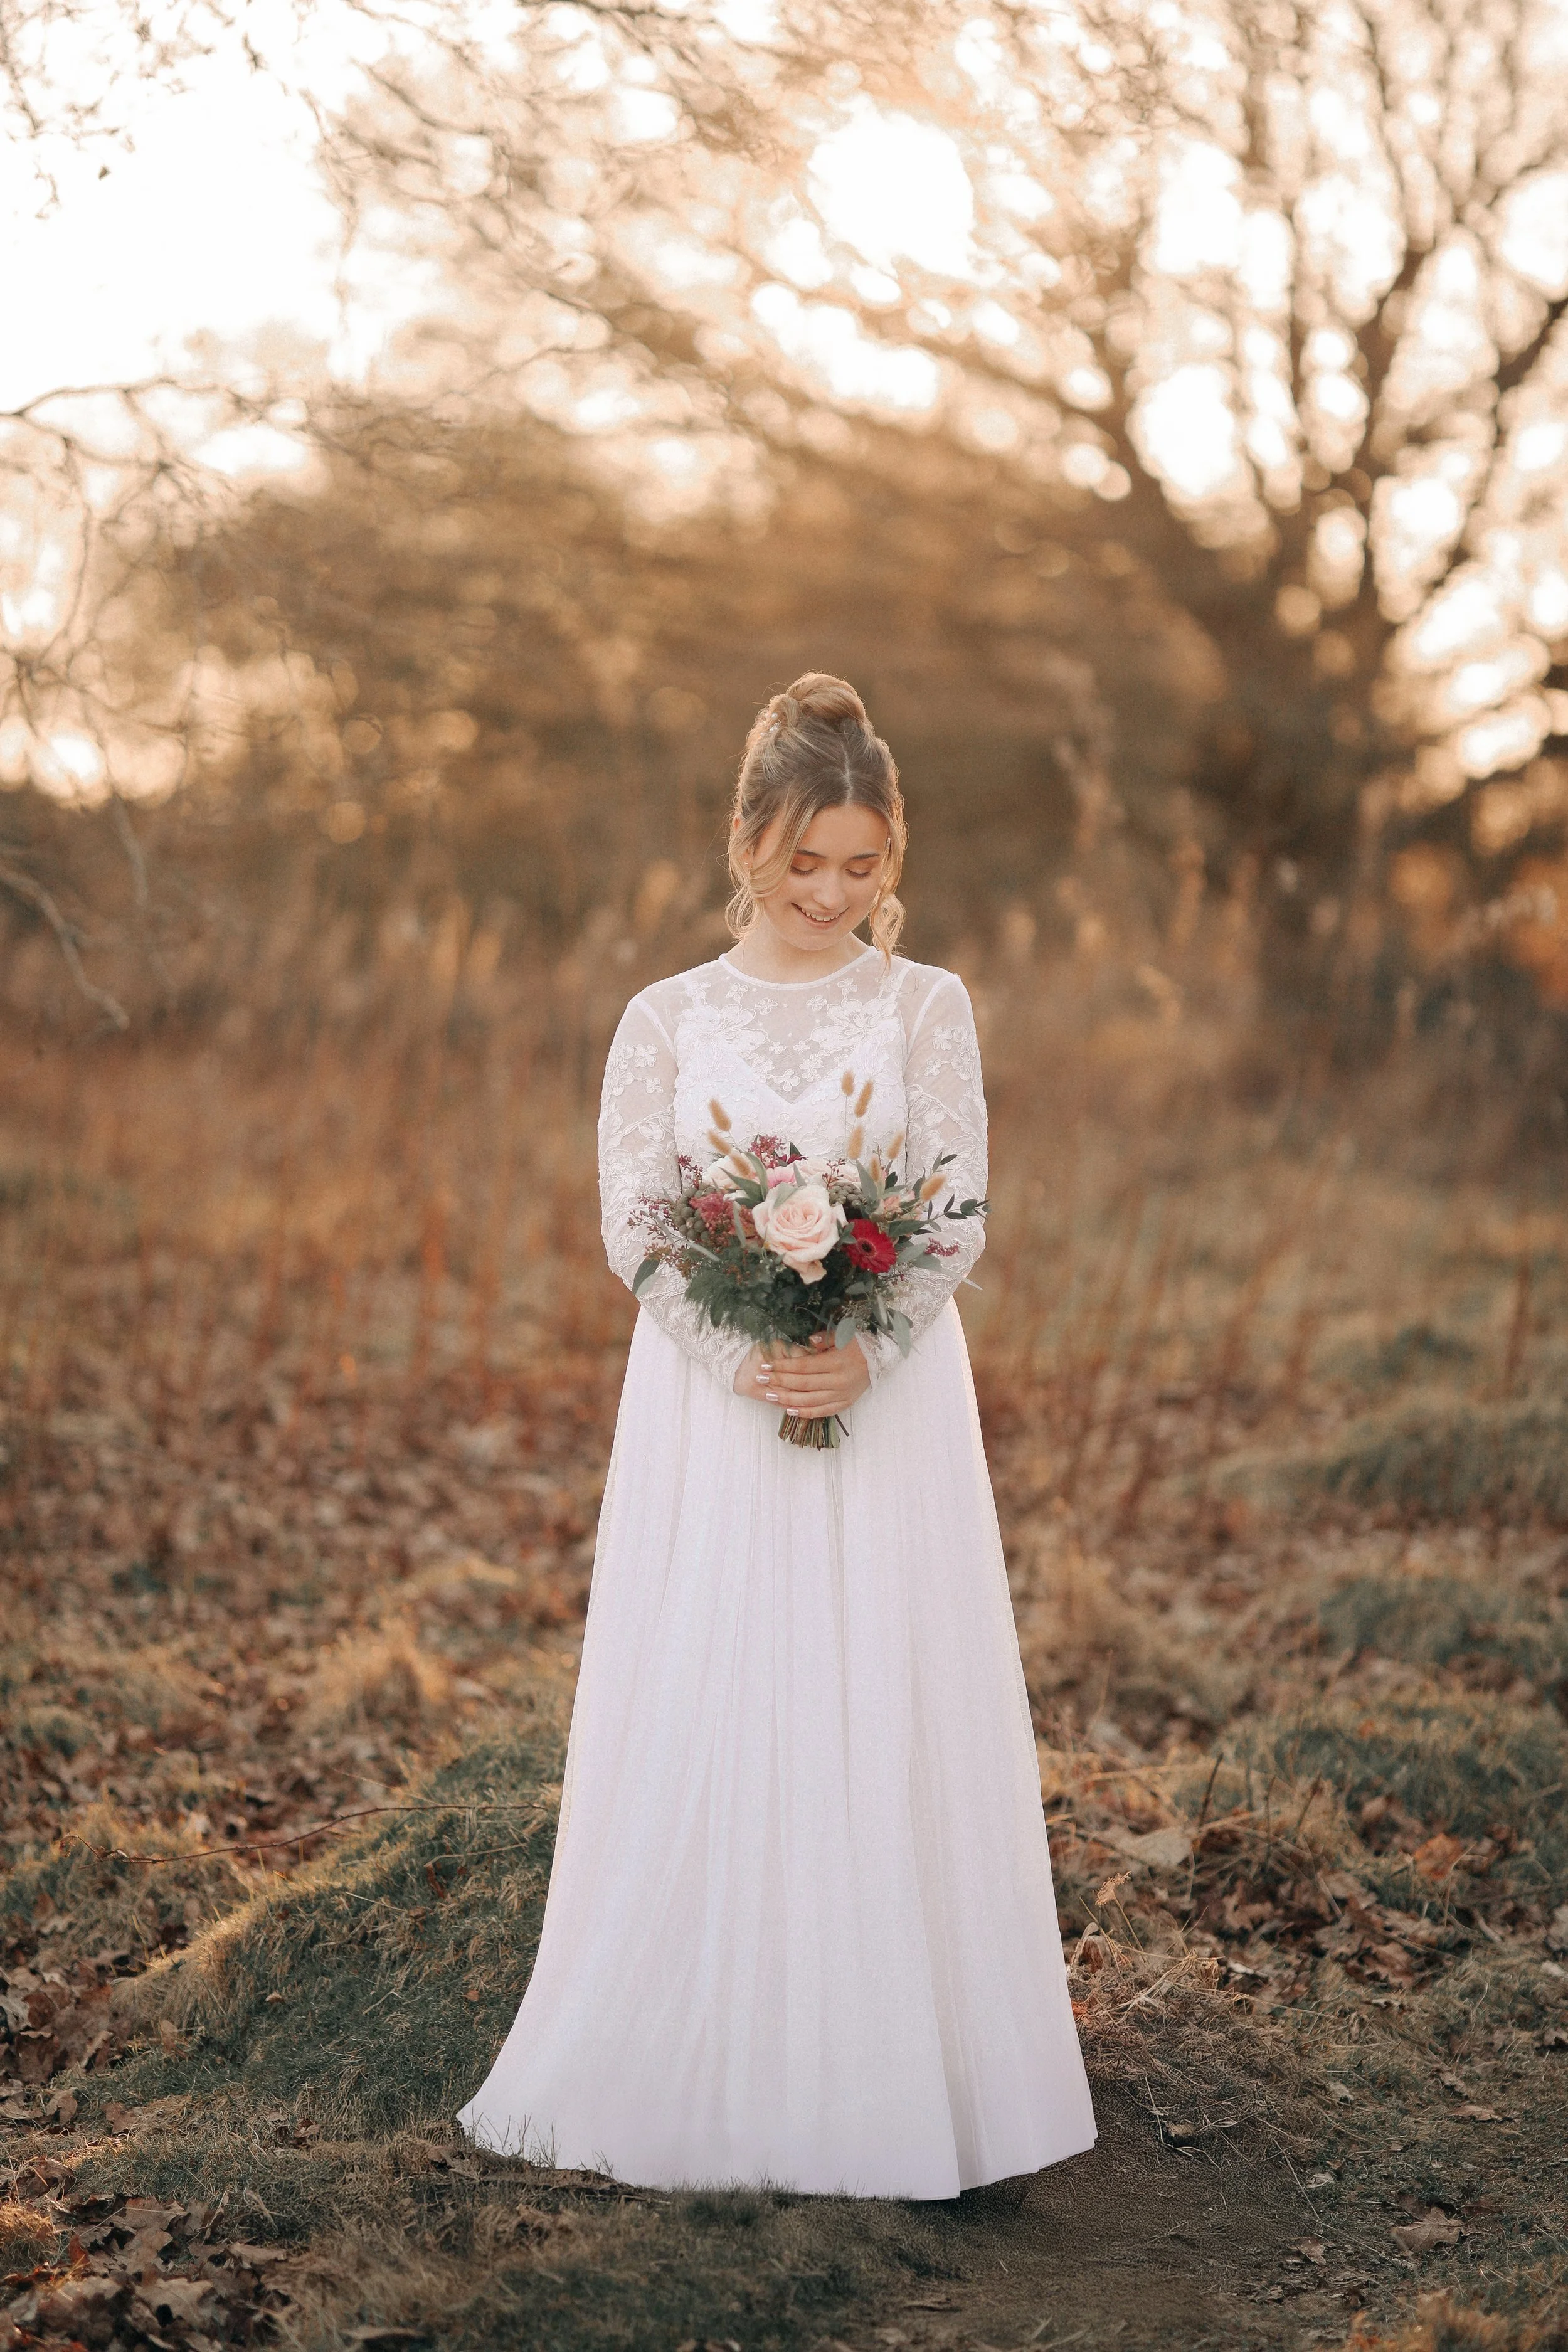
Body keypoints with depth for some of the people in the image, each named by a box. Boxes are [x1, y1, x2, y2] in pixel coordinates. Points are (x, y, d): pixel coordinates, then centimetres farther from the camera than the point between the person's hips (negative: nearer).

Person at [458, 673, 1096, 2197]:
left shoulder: (927, 1009, 3)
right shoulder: (667, 1020, 5)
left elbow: (958, 1217, -2)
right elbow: (632, 1223, -3)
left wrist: (861, 1354, -19)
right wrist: (747, 1356, -18)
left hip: (889, 1407, 0)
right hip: (711, 1411, 1)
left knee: (884, 1720, 1)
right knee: (701, 1719, 2)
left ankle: (884, 2068, 14)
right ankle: (706, 2068, 15)